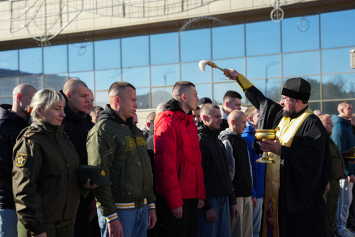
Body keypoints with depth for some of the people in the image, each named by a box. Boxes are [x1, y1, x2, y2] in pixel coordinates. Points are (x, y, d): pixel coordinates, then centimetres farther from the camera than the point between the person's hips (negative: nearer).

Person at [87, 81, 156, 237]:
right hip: (119, 211, -8)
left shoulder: (134, 130, 17)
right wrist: (111, 217, -20)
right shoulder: (102, 131, -11)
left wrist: (151, 206, 17)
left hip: (142, 208, 8)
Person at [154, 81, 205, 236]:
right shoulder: (168, 123, -12)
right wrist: (174, 201, -19)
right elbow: (165, 164, -17)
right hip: (175, 201, -9)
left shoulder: (190, 123, 17)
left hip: (191, 197, 9)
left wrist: (200, 194, 12)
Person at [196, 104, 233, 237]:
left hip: (223, 200, 8)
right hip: (209, 201, -8)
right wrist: (207, 206, -18)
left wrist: (232, 200, 17)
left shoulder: (218, 142, 19)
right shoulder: (200, 141, -9)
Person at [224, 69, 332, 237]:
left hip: (298, 193, -7)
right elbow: (260, 100, 25)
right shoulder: (280, 115, 12)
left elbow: (313, 156, -23)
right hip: (275, 190, 8)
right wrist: (238, 77, 26)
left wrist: (281, 150, -27)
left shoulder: (312, 124, -11)